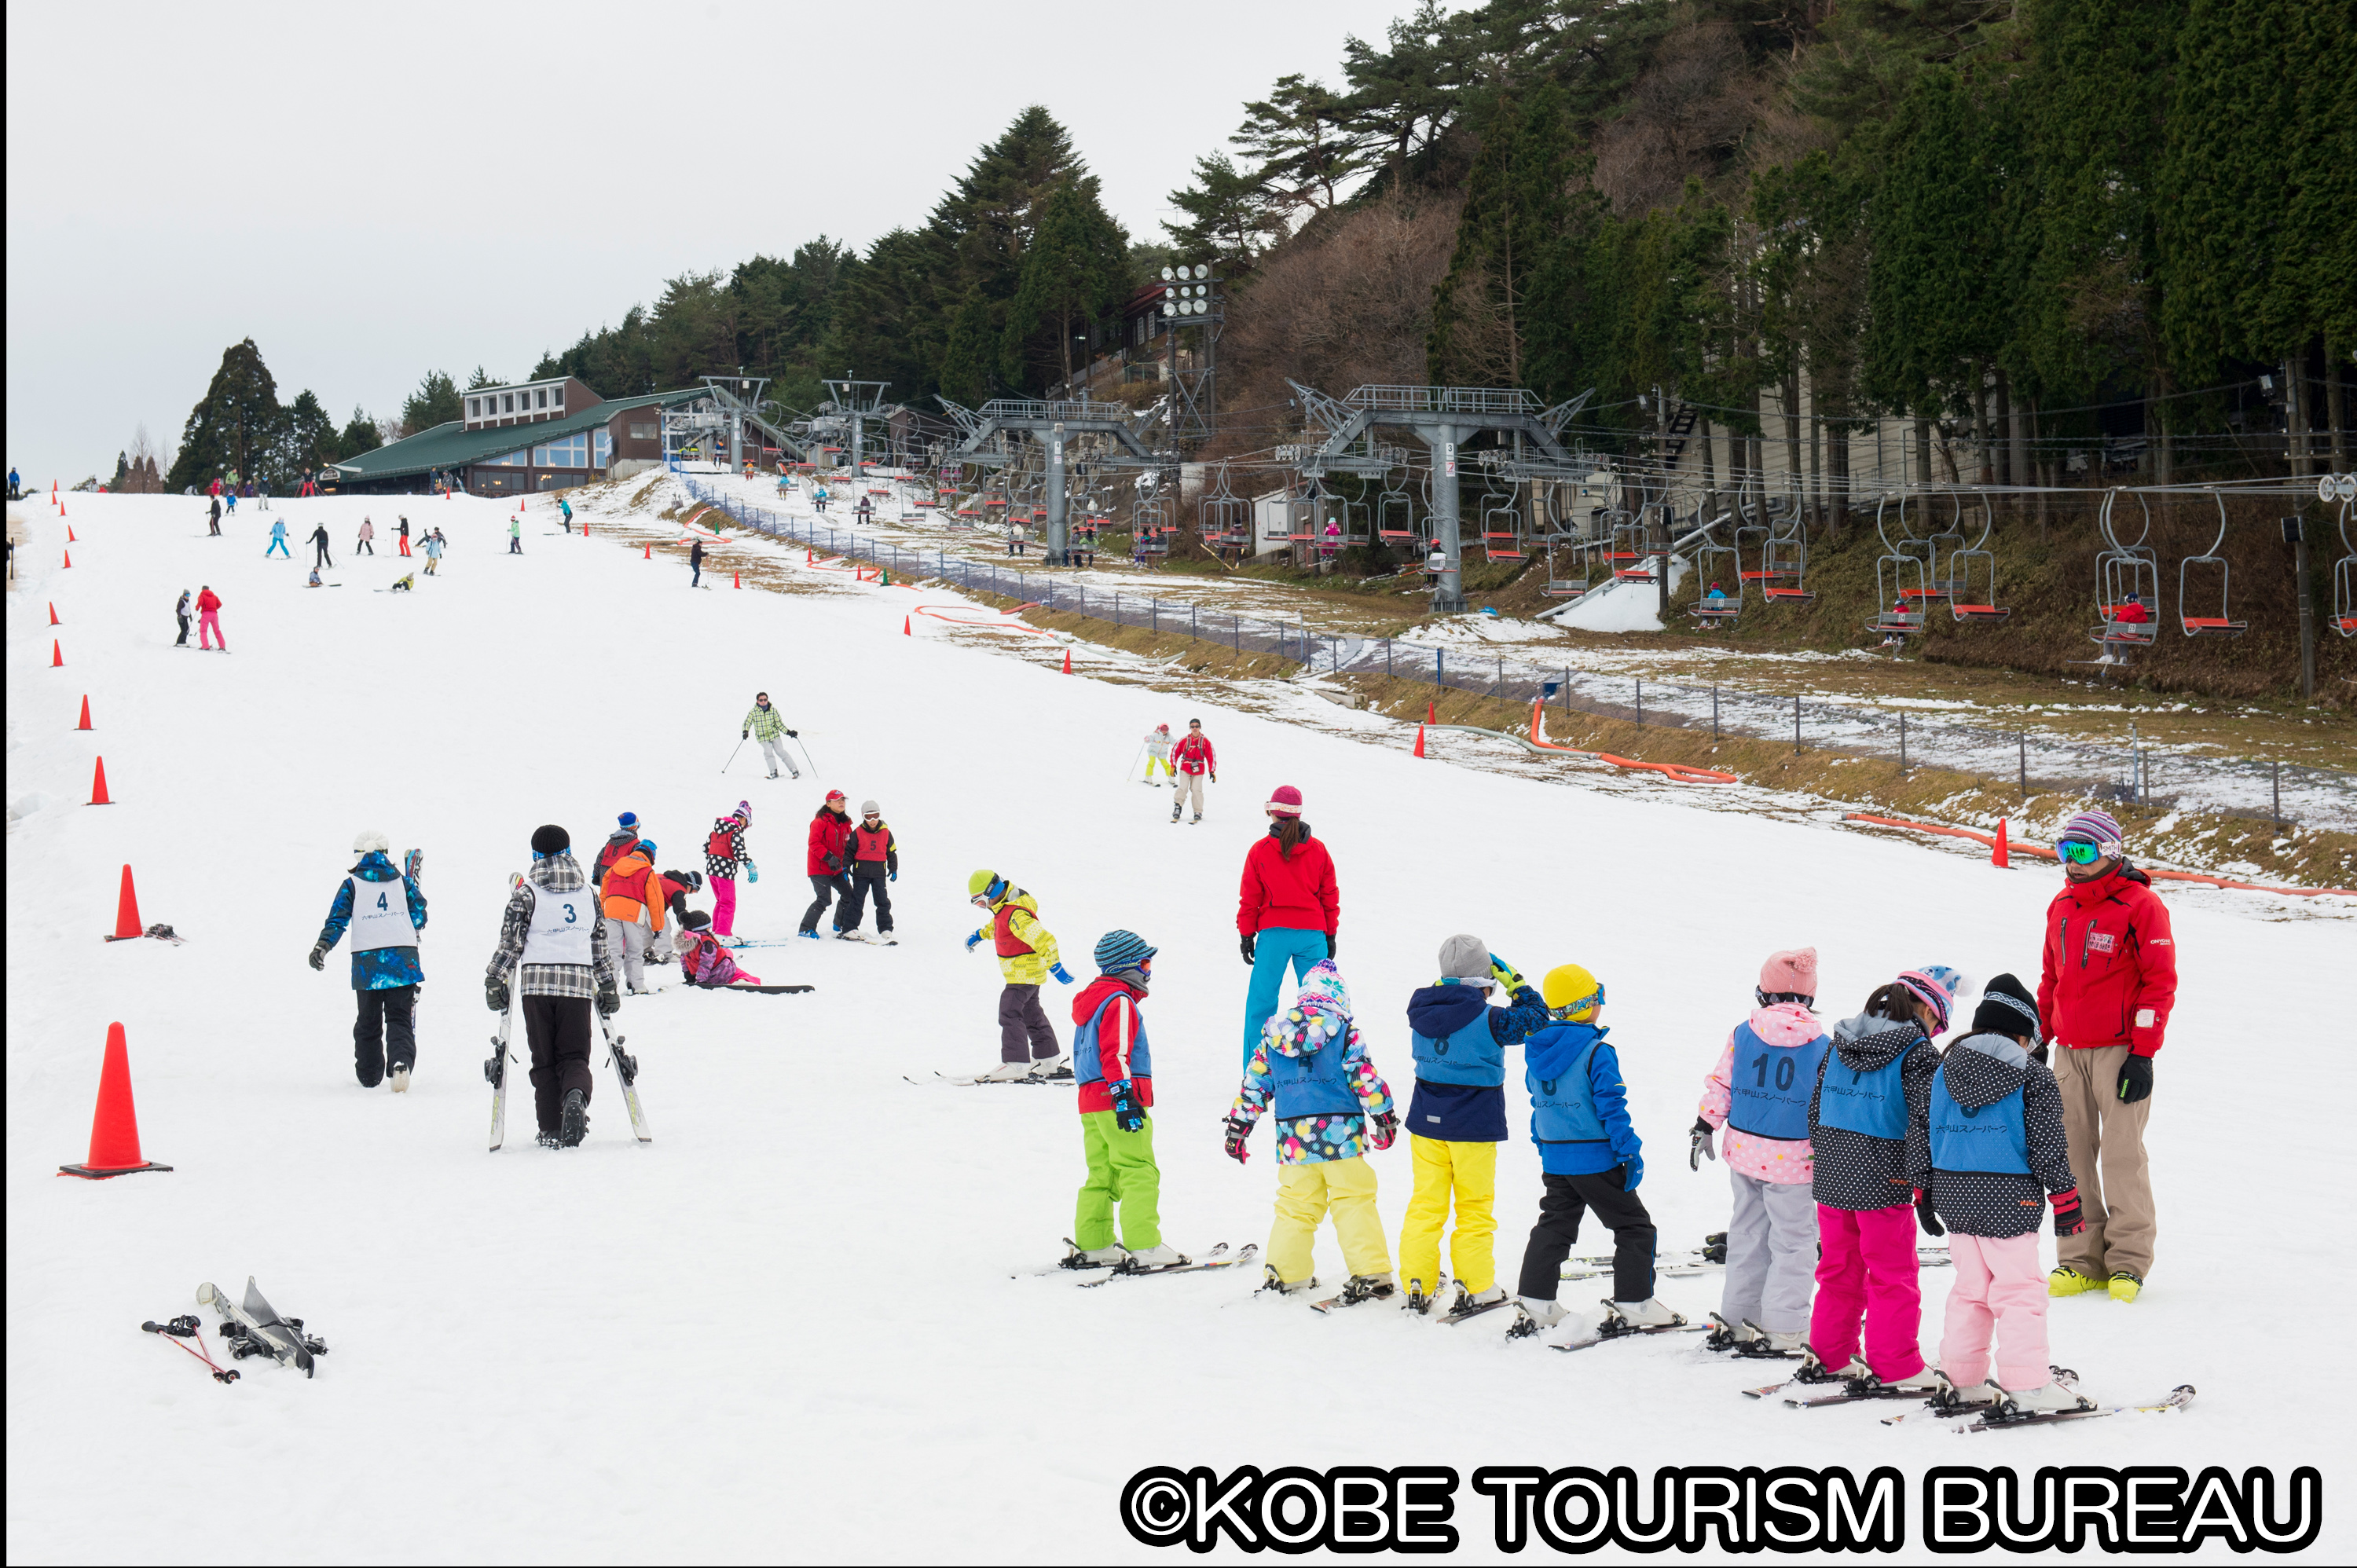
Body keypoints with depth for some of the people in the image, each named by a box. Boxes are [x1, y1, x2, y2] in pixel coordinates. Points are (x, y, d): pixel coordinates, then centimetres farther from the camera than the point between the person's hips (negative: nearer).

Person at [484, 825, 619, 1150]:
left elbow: (511, 940, -2)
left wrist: (495, 980, 5)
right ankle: (575, 1097, -28)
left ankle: (551, 1130, 1)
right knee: (574, 1057, 5)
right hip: (578, 984, 2)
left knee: (544, 1061, 7)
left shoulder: (527, 892, 1)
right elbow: (600, 944, 17)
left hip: (537, 983, -2)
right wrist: (607, 987, 25)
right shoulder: (588, 893, 11)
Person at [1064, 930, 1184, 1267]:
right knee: (1140, 1173, -10)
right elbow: (1116, 1053, -20)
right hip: (1117, 1099, -10)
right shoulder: (1120, 1002, -11)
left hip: (1091, 1101, 10)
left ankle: (1092, 1246, 15)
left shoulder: (1091, 999, 21)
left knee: (1102, 1174, 14)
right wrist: (1125, 1097, -24)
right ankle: (1145, 1248, -15)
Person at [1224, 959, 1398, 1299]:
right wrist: (1385, 1117, 4)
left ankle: (1284, 1273, 17)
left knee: (1295, 1204, 14)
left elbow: (1254, 1083, 14)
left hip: (1293, 1137, 4)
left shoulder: (1273, 1033, 9)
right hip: (1340, 1133, -4)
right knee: (1354, 1202, 0)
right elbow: (1365, 1077, -5)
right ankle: (1371, 1275, -4)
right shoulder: (1345, 1032, -3)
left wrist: (1238, 1127, 21)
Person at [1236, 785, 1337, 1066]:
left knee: (1261, 1000, 6)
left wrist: (1246, 935, 9)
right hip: (1312, 934, 1)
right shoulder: (1318, 850, 3)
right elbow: (1330, 896, 8)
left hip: (1273, 934, -1)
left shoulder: (1259, 851, -2)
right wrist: (1330, 935, 16)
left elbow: (1249, 898, 1)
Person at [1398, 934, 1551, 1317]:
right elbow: (1535, 1018, -5)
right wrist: (1515, 983, 4)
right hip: (1473, 1127, -4)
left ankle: (1417, 1286, 12)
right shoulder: (1488, 1020, -17)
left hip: (1427, 1122, 4)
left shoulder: (1423, 1009, -4)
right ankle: (1475, 1288, 10)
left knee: (1426, 1203, 11)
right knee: (1475, 1206, 7)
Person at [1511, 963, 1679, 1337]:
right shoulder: (1597, 1052, -17)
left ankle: (1533, 1303, 10)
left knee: (1554, 1226, 16)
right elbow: (1612, 1107, -19)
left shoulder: (1536, 1050, 5)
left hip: (1554, 1161, 7)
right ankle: (1632, 1304, 5)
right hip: (1596, 1160, -7)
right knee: (1634, 1227, 6)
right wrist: (1630, 1152, -14)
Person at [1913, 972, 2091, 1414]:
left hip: (1954, 1197, 6)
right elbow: (2048, 1143, -8)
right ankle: (2027, 1386, -5)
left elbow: (1921, 1133, 11)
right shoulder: (2032, 1077, -6)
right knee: (2018, 1291, -2)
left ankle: (1963, 1381, 19)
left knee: (1969, 1288, 16)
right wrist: (2064, 1197, -1)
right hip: (2008, 1200, -6)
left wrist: (1925, 1192, 19)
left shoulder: (1943, 1073, 8)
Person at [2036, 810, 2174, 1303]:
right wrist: (2039, 1038, 17)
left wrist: (2143, 1054, -12)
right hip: (2069, 1050, 6)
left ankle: (2128, 1262, 3)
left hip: (2119, 1049, -6)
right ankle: (2081, 1260, 8)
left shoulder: (2140, 906, -7)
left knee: (2122, 1155, -6)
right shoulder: (2061, 907, 14)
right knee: (2071, 1151, 2)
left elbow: (2160, 981, -9)